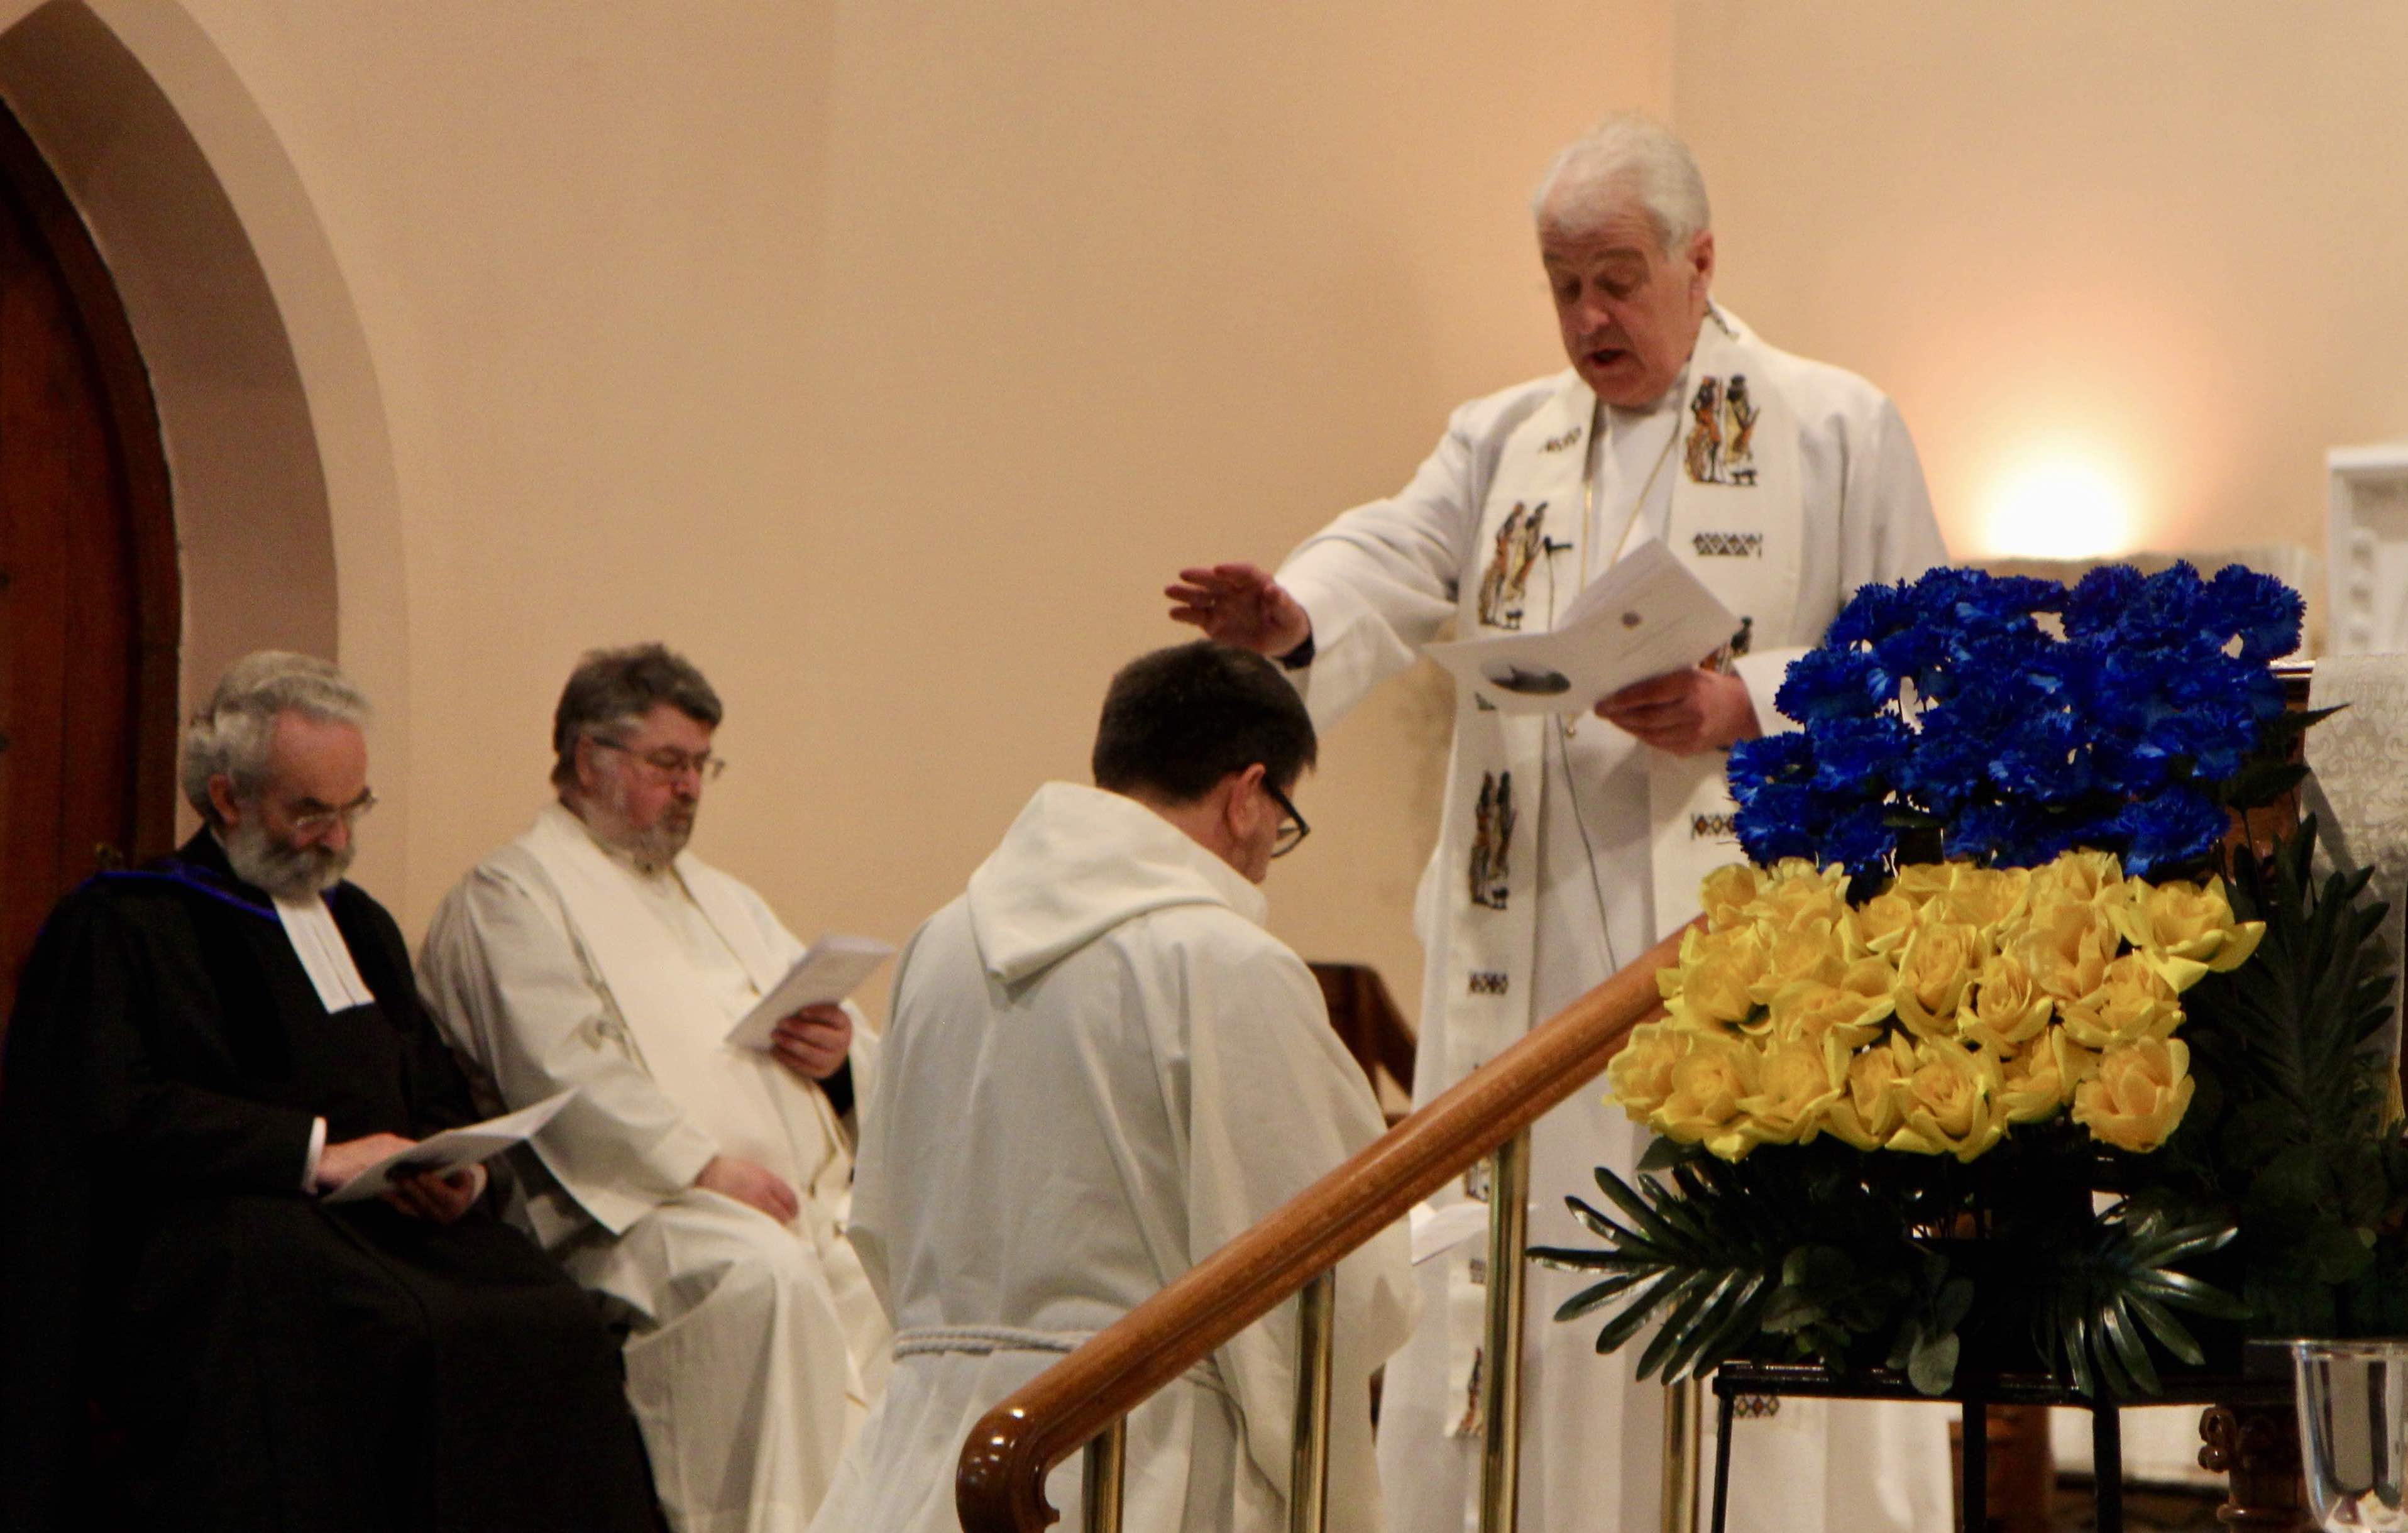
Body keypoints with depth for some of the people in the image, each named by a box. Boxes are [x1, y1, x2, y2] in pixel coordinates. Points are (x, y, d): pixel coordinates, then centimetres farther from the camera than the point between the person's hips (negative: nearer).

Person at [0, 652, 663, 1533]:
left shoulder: (361, 925, 29)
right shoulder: (122, 923, 6)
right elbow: (117, 1114, -8)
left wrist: (459, 1168, 3)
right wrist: (314, 1153, -12)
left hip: (399, 1220, 6)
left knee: (558, 1330, -25)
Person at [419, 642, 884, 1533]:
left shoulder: (721, 900, 30)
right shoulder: (514, 895, 6)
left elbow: (868, 1077, 26)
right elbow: (567, 1075, -11)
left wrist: (840, 1054, 2)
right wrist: (702, 1165, -20)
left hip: (813, 1196, 7)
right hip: (638, 1211, -7)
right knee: (763, 1270, -36)